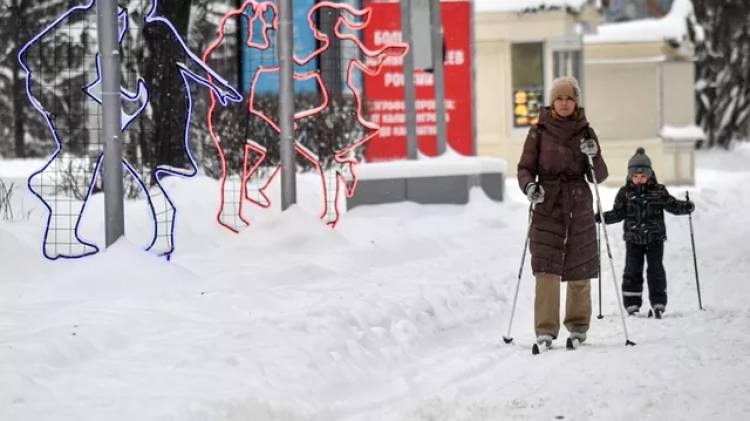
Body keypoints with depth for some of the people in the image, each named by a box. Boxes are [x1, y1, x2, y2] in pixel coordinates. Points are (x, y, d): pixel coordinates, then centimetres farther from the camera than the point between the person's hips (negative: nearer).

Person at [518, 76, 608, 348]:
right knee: (546, 270, -11)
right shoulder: (539, 132, 3)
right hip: (547, 206, -1)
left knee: (579, 270, 5)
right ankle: (545, 330, -10)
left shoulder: (585, 133, 6)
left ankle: (578, 325, 21)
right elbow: (525, 168, 3)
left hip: (579, 207, 2)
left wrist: (593, 156, -18)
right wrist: (529, 186, -19)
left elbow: (600, 176, 2)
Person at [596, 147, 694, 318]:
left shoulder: (658, 191, 1)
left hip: (655, 238, -1)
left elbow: (672, 205, 2)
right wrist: (601, 217, -11)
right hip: (633, 239, 1)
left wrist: (685, 207, -16)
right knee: (632, 271, 1)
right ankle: (632, 305, 6)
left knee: (656, 270, -1)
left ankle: (658, 304, 4)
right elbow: (618, 213, 2)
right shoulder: (625, 193, 2)